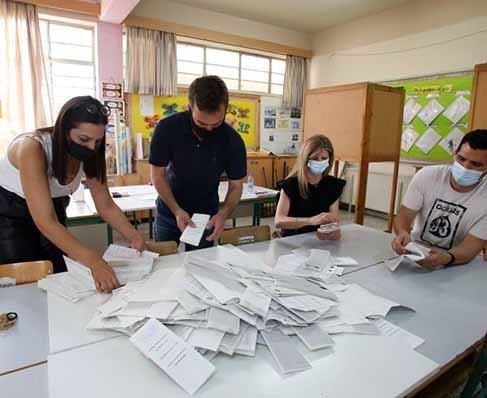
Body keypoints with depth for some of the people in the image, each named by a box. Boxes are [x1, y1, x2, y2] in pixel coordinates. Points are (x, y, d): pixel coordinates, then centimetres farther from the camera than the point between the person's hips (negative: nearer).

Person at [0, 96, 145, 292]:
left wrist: (134, 237, -28)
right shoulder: (32, 148, -33)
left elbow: (106, 206, -11)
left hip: (52, 210, 4)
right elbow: (46, 222, -38)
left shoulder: (89, 155, -17)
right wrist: (93, 261, -48)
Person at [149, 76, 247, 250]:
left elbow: (236, 186, -9)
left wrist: (223, 214, -28)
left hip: (206, 216, 0)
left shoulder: (233, 141, -19)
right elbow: (158, 175, -11)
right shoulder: (167, 128, -20)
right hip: (168, 213, 1)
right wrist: (177, 211, -23)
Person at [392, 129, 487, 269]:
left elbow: (473, 244, -16)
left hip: (457, 265, 1)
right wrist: (403, 233, -32)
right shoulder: (426, 176, -8)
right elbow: (404, 215, -9)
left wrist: (446, 258, -37)